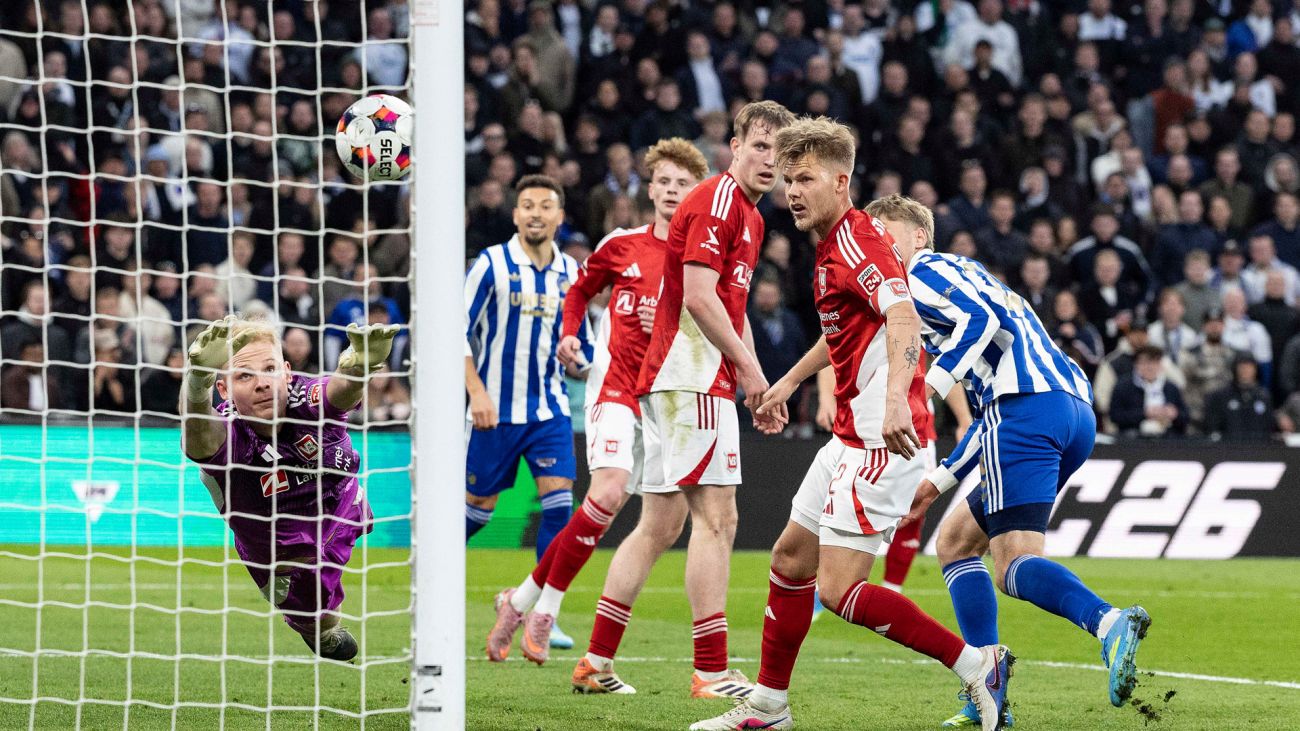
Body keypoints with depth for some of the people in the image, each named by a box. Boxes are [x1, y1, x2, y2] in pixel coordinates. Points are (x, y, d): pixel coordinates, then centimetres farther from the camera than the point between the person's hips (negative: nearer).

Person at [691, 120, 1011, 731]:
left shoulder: (857, 240, -16)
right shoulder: (831, 245, 16)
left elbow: (904, 318, -33)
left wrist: (896, 399, -47)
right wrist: (789, 382, 43)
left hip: (881, 441, -11)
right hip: (850, 436, 11)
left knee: (839, 589, -14)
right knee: (791, 555, 18)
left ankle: (979, 665, -9)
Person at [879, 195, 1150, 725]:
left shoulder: (922, 272, 8)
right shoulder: (957, 276, 35)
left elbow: (982, 318, -13)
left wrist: (929, 386, -15)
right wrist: (938, 481, 33)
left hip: (1028, 404, -9)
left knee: (1015, 566, -17)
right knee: (955, 541, 19)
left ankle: (1109, 624, -46)